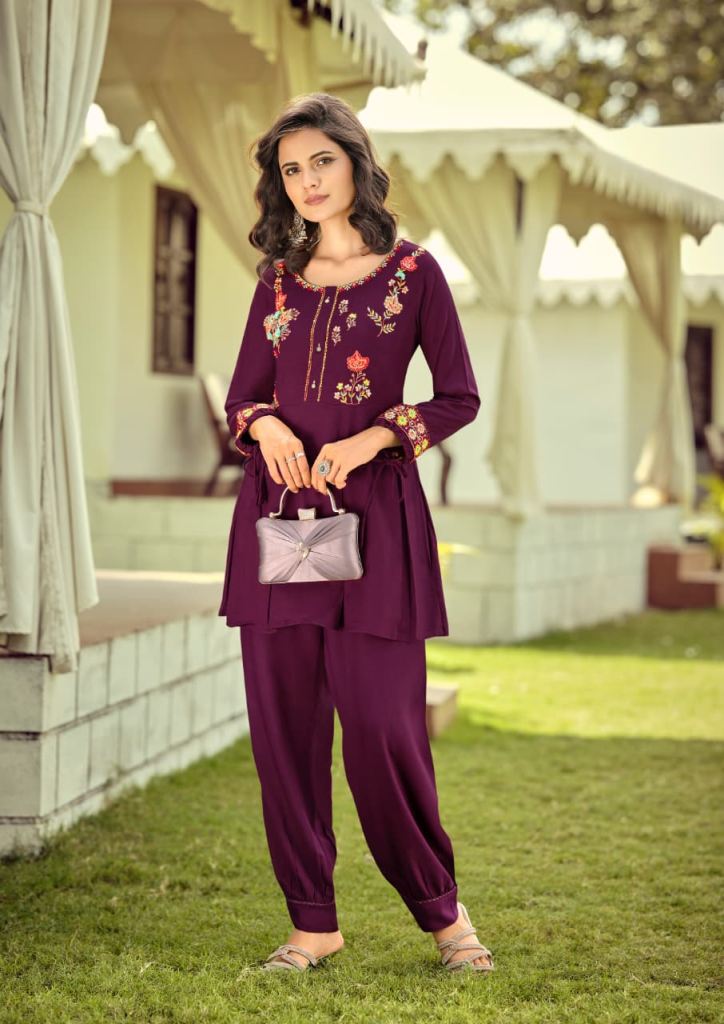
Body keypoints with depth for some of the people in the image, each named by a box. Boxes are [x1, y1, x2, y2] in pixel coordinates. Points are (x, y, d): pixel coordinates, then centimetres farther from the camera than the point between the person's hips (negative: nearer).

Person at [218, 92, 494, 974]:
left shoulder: (412, 271, 3)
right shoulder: (278, 280, 13)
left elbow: (460, 397, 1)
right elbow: (241, 397, 15)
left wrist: (377, 436, -13)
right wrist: (264, 425, -8)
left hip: (373, 510, -4)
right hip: (278, 505, 4)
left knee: (381, 722, -6)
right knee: (283, 722, 2)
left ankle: (440, 907, 14)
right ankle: (312, 921, 13)